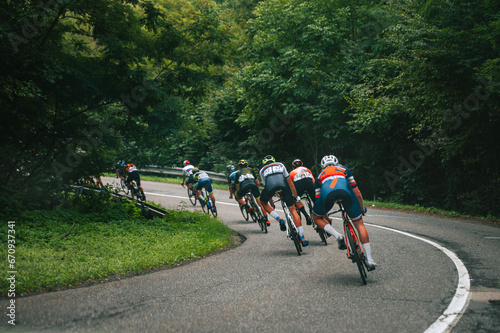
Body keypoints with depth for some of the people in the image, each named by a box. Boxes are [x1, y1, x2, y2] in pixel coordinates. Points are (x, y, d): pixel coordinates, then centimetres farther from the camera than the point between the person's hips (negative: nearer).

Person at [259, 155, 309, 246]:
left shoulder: (262, 170, 36)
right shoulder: (280, 165, 37)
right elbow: (290, 182, 35)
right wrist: (295, 197, 42)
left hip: (270, 185, -1)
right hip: (283, 184, 1)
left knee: (263, 202, 31)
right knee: (293, 210, 8)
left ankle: (279, 219, 9)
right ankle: (303, 239, 5)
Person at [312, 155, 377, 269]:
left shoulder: (320, 175, 40)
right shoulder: (344, 169, 39)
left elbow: (318, 199, 36)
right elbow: (357, 193, 33)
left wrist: (326, 219, 47)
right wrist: (362, 208, 49)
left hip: (327, 193, 0)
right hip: (345, 191, 0)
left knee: (316, 217, 29)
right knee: (359, 224, 15)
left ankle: (337, 236, 5)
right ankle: (369, 259, 12)